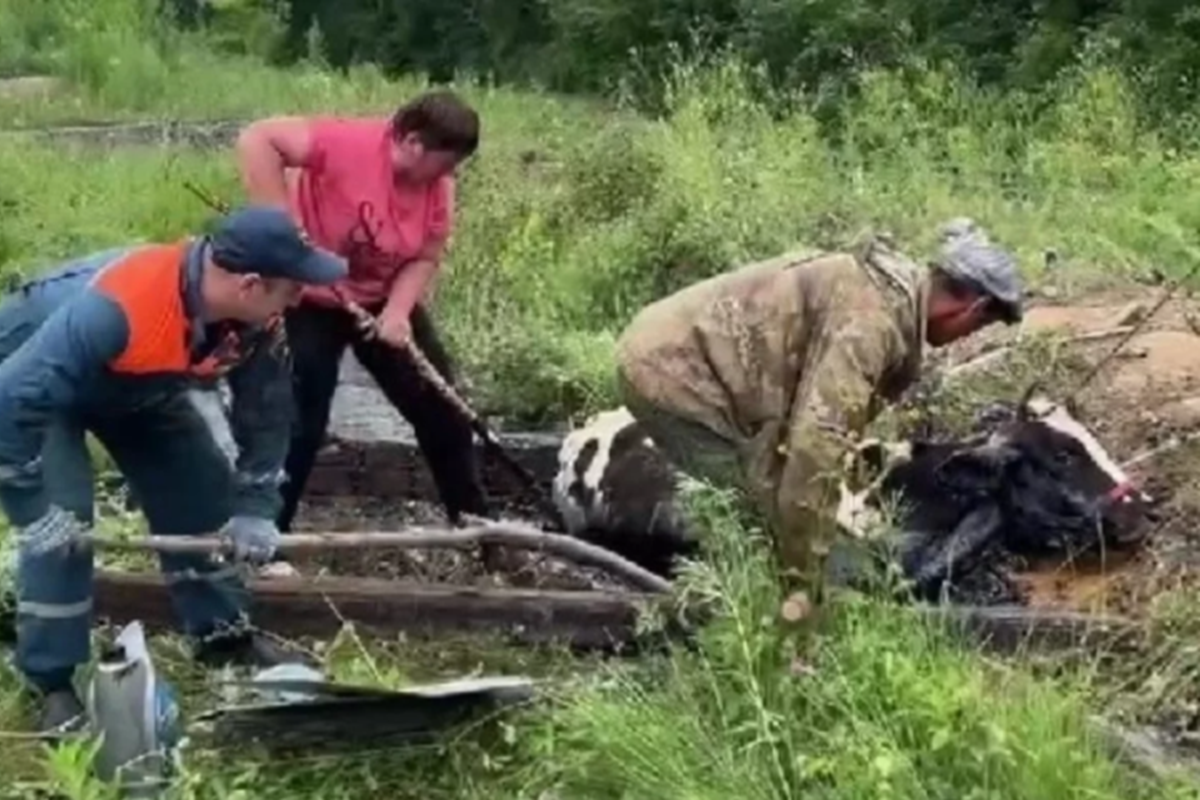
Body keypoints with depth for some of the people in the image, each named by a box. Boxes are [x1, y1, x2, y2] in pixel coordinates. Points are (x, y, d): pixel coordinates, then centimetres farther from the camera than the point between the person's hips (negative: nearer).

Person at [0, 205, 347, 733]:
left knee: (204, 492, 4)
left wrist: (254, 508, -12)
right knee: (60, 521, -19)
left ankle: (223, 635, 21)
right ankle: (52, 684, -4)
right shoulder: (116, 308, -46)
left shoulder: (257, 323, -23)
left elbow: (267, 412, -7)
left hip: (134, 387, 7)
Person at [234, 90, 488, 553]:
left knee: (440, 406, 7)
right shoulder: (349, 142, -30)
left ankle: (474, 523, 23)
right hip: (310, 298, -6)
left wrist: (398, 311, -23)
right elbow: (257, 140, -33)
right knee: (302, 421, -9)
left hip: (384, 300, 6)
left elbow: (425, 258, -5)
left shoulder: (437, 185, -10)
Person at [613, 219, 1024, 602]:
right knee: (772, 504, -7)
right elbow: (817, 440, -29)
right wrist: (803, 579, -21)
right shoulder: (871, 318, -22)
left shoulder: (890, 288, 12)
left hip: (666, 350, 10)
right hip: (673, 368, -10)